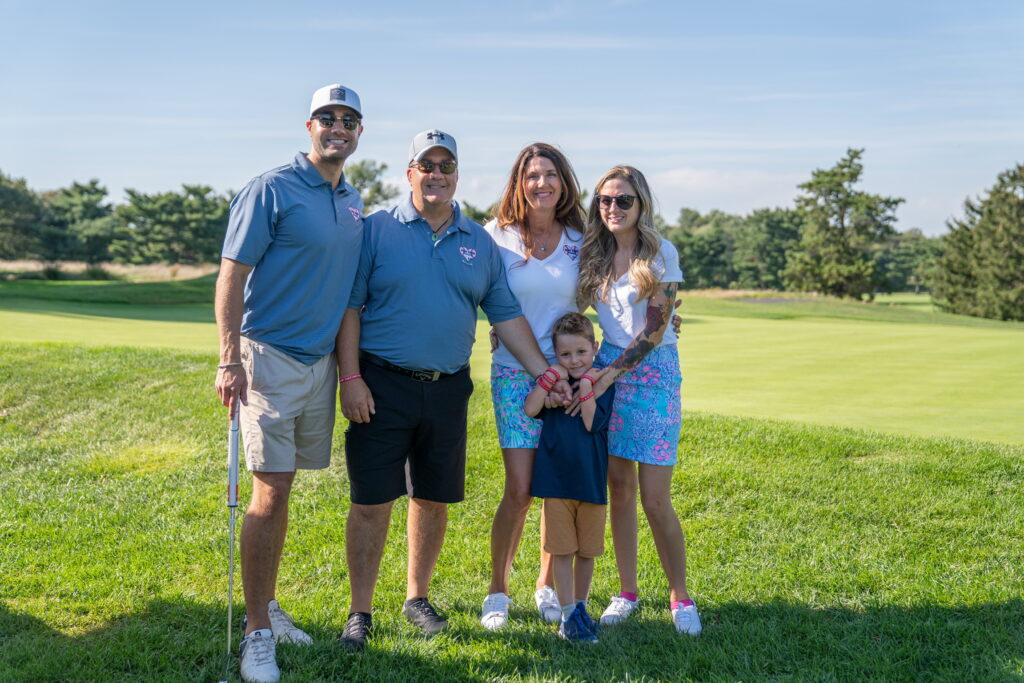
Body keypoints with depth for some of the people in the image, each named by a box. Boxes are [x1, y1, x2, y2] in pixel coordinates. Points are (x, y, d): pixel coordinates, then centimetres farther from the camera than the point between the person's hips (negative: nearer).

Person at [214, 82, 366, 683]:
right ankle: (258, 634, 2)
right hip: (271, 357, -6)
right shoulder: (271, 190, -8)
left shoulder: (354, 201, 13)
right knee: (269, 493, -6)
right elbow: (231, 277, -11)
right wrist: (229, 361, -18)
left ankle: (267, 606, 26)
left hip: (322, 359, 6)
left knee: (283, 488, 14)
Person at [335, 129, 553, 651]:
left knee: (433, 500, 12)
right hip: (383, 386, -3)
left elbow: (506, 314, 11)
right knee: (371, 503, -1)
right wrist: (351, 378, -12)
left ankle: (417, 598, 31)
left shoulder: (480, 242, 10)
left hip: (448, 388, 4)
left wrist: (546, 374, 5)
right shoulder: (377, 230, -1)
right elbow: (349, 308, -4)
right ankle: (360, 612, 13)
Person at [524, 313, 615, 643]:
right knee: (562, 550, 2)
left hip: (592, 481, 0)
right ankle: (568, 615, 11)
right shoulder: (554, 383, 4)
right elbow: (529, 409, -14)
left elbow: (592, 423, -14)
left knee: (587, 550, 12)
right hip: (556, 480, 0)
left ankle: (580, 607, 30)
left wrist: (585, 386, -18)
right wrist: (551, 377, -18)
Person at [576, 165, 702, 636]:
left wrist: (610, 373, -17)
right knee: (619, 488, 6)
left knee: (655, 499, -5)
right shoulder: (592, 253, 7)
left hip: (653, 372, -4)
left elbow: (654, 330, -11)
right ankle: (627, 592, 19)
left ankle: (680, 598, 12)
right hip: (605, 367, 4)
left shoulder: (661, 253, -7)